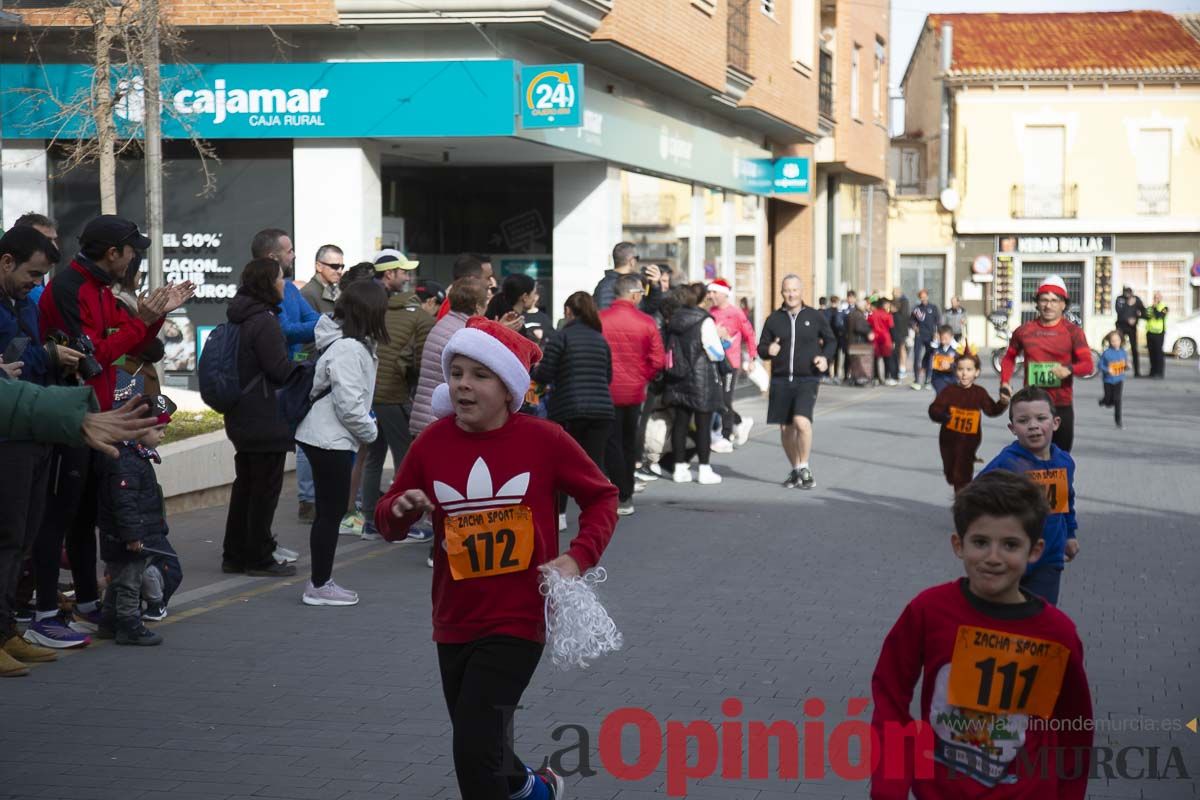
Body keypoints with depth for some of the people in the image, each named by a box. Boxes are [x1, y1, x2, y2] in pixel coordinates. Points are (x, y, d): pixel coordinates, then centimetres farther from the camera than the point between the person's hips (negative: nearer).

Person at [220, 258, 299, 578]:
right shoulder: (264, 321, -18)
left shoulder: (239, 319, 11)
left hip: (242, 417, 9)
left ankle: (235, 554, 22)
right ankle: (259, 558, 5)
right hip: (266, 420, -9)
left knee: (245, 485, 17)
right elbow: (281, 369, -19)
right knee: (265, 488, 0)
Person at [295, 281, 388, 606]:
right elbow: (348, 403, -24)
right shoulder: (348, 349, -20)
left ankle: (321, 581, 22)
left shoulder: (351, 343, 11)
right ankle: (319, 586, 6)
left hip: (326, 436, 10)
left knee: (331, 509, 15)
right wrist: (370, 431, -9)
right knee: (331, 511, -2)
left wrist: (366, 426, 7)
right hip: (330, 440, -10)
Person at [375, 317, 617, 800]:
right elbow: (388, 522, 8)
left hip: (518, 620, -4)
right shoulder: (433, 442, -4)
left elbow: (602, 496, 2)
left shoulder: (544, 440, -11)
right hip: (455, 624, 4)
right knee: (481, 749, 19)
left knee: (474, 749, -16)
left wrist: (579, 558, -13)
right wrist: (399, 509, -16)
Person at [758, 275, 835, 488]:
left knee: (801, 421, -22)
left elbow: (831, 341, 15)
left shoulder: (814, 316, 2)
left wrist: (825, 357, -4)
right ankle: (795, 470, 25)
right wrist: (768, 350, -13)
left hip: (807, 380, -3)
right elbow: (761, 347, 10)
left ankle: (804, 467, -5)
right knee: (785, 428, 7)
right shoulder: (774, 319, 6)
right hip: (781, 381, 3)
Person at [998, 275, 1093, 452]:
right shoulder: (1024, 331, 4)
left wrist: (1069, 369, -31)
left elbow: (1087, 365, -10)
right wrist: (1005, 383, 3)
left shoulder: (1073, 331, -2)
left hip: (1062, 406, -1)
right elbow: (1009, 357, 19)